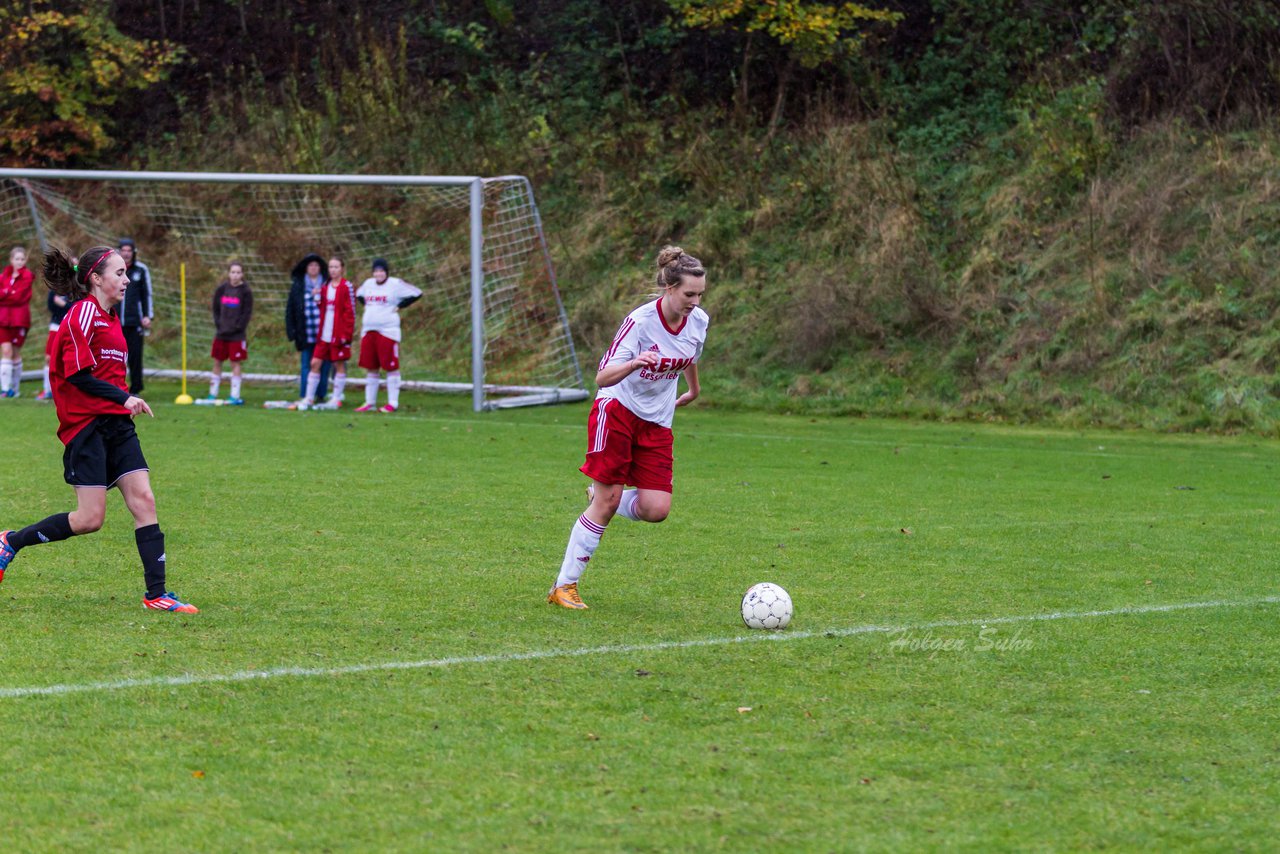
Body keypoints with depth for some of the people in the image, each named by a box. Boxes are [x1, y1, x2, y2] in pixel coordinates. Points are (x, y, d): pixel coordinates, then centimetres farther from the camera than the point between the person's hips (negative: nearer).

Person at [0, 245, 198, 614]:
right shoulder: (83, 313, -11)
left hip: (116, 424, 9)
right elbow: (77, 375, -17)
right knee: (90, 519, -8)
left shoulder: (109, 318, 17)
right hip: (86, 426, -9)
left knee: (143, 501, -3)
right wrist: (124, 398, -18)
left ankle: (156, 594, -3)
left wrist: (127, 401, 14)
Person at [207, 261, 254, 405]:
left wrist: (237, 327, -12)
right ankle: (213, 394, 16)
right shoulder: (222, 289, 4)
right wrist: (218, 324, -2)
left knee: (235, 363, -2)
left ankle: (235, 395, 2)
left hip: (237, 334, -4)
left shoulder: (245, 292, -4)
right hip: (221, 333, 4)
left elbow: (247, 313, -5)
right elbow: (216, 309, 9)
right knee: (217, 362, 8)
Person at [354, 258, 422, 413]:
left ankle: (393, 403, -1)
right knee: (370, 367, 9)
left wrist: (399, 306, -8)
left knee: (391, 367, -4)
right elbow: (359, 295, 34)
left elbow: (416, 294, -8)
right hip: (368, 330, 7)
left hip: (388, 331, -7)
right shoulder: (368, 284, 14)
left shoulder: (396, 284, -6)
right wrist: (366, 306, 15)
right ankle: (370, 403, 16)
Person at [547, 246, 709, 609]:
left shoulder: (698, 321, -3)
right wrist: (636, 363, -44)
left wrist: (692, 391, 37)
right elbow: (602, 378, -26)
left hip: (657, 423, 5)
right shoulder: (640, 321, -20)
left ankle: (605, 497, 23)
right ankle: (564, 586, -1)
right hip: (617, 410, -5)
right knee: (607, 501, -11)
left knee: (656, 509, -10)